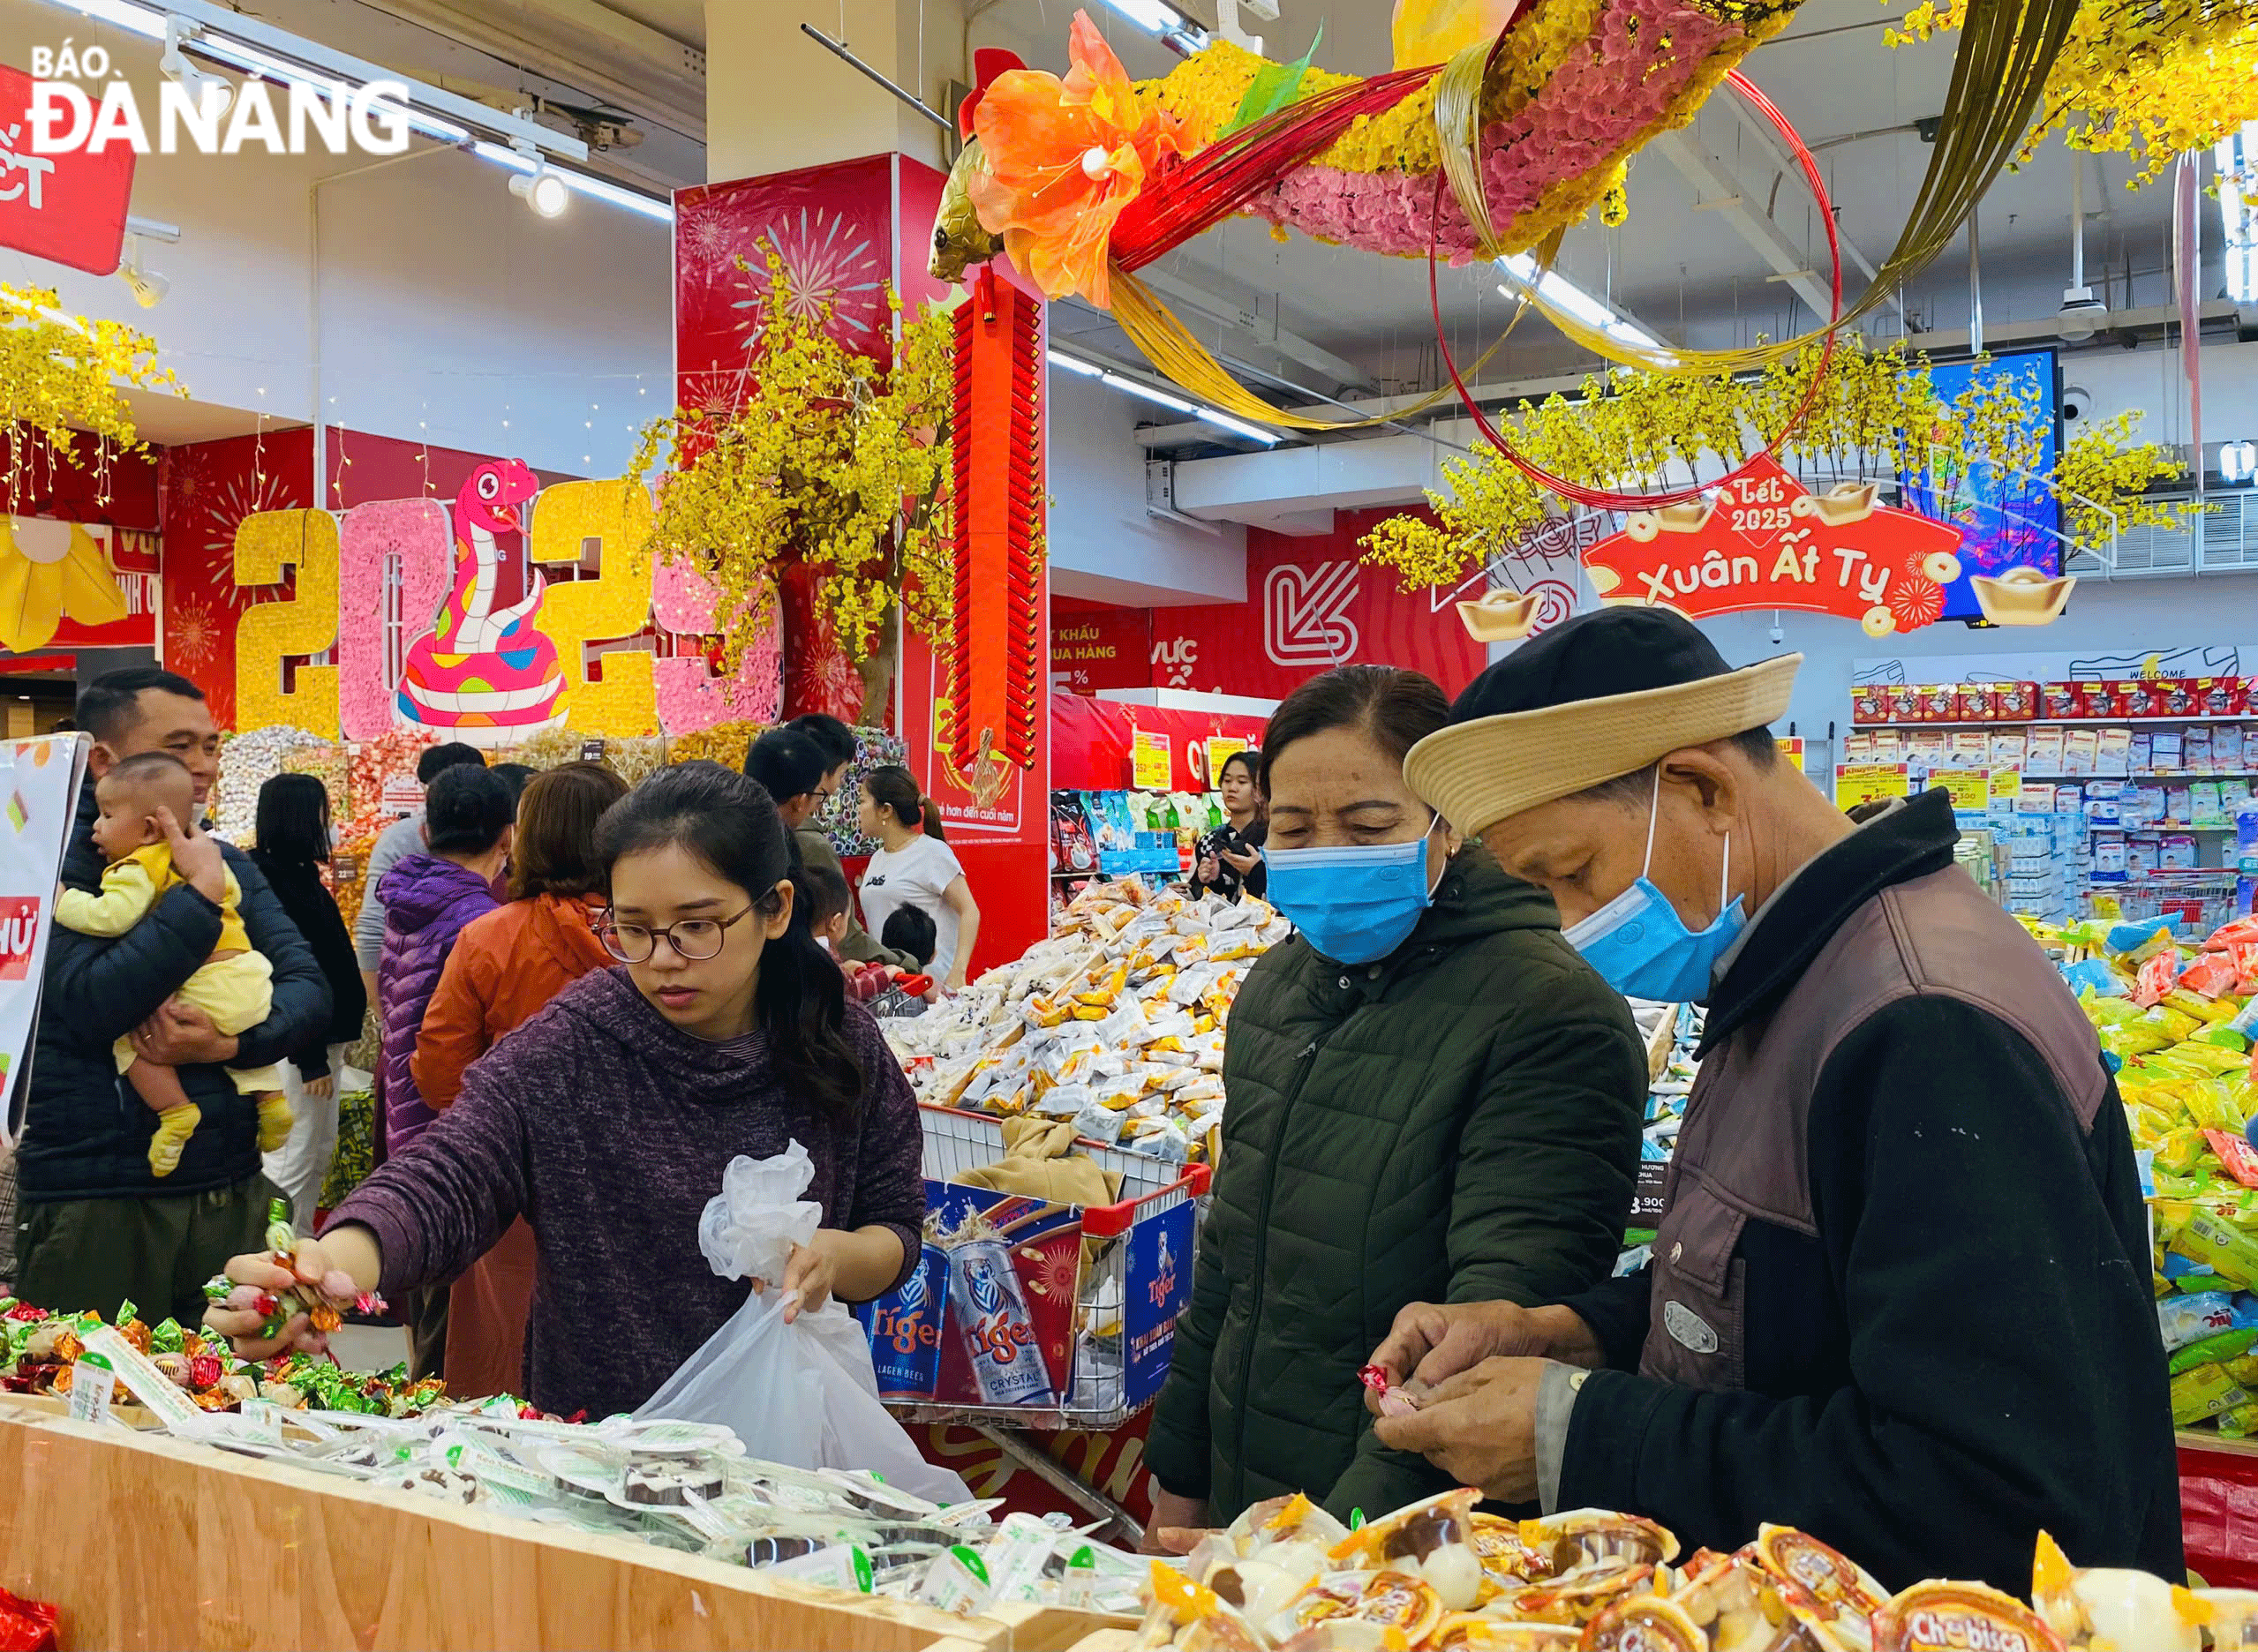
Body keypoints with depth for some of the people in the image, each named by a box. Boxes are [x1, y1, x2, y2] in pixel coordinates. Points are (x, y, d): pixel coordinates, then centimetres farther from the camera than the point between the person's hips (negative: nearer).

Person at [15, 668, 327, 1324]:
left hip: (231, 1188, 6)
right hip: (94, 1202, -5)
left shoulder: (226, 864, 9)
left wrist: (234, 1043, -17)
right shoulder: (57, 863, -8)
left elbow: (309, 986, 2)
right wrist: (201, 895, -18)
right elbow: (93, 1005, -22)